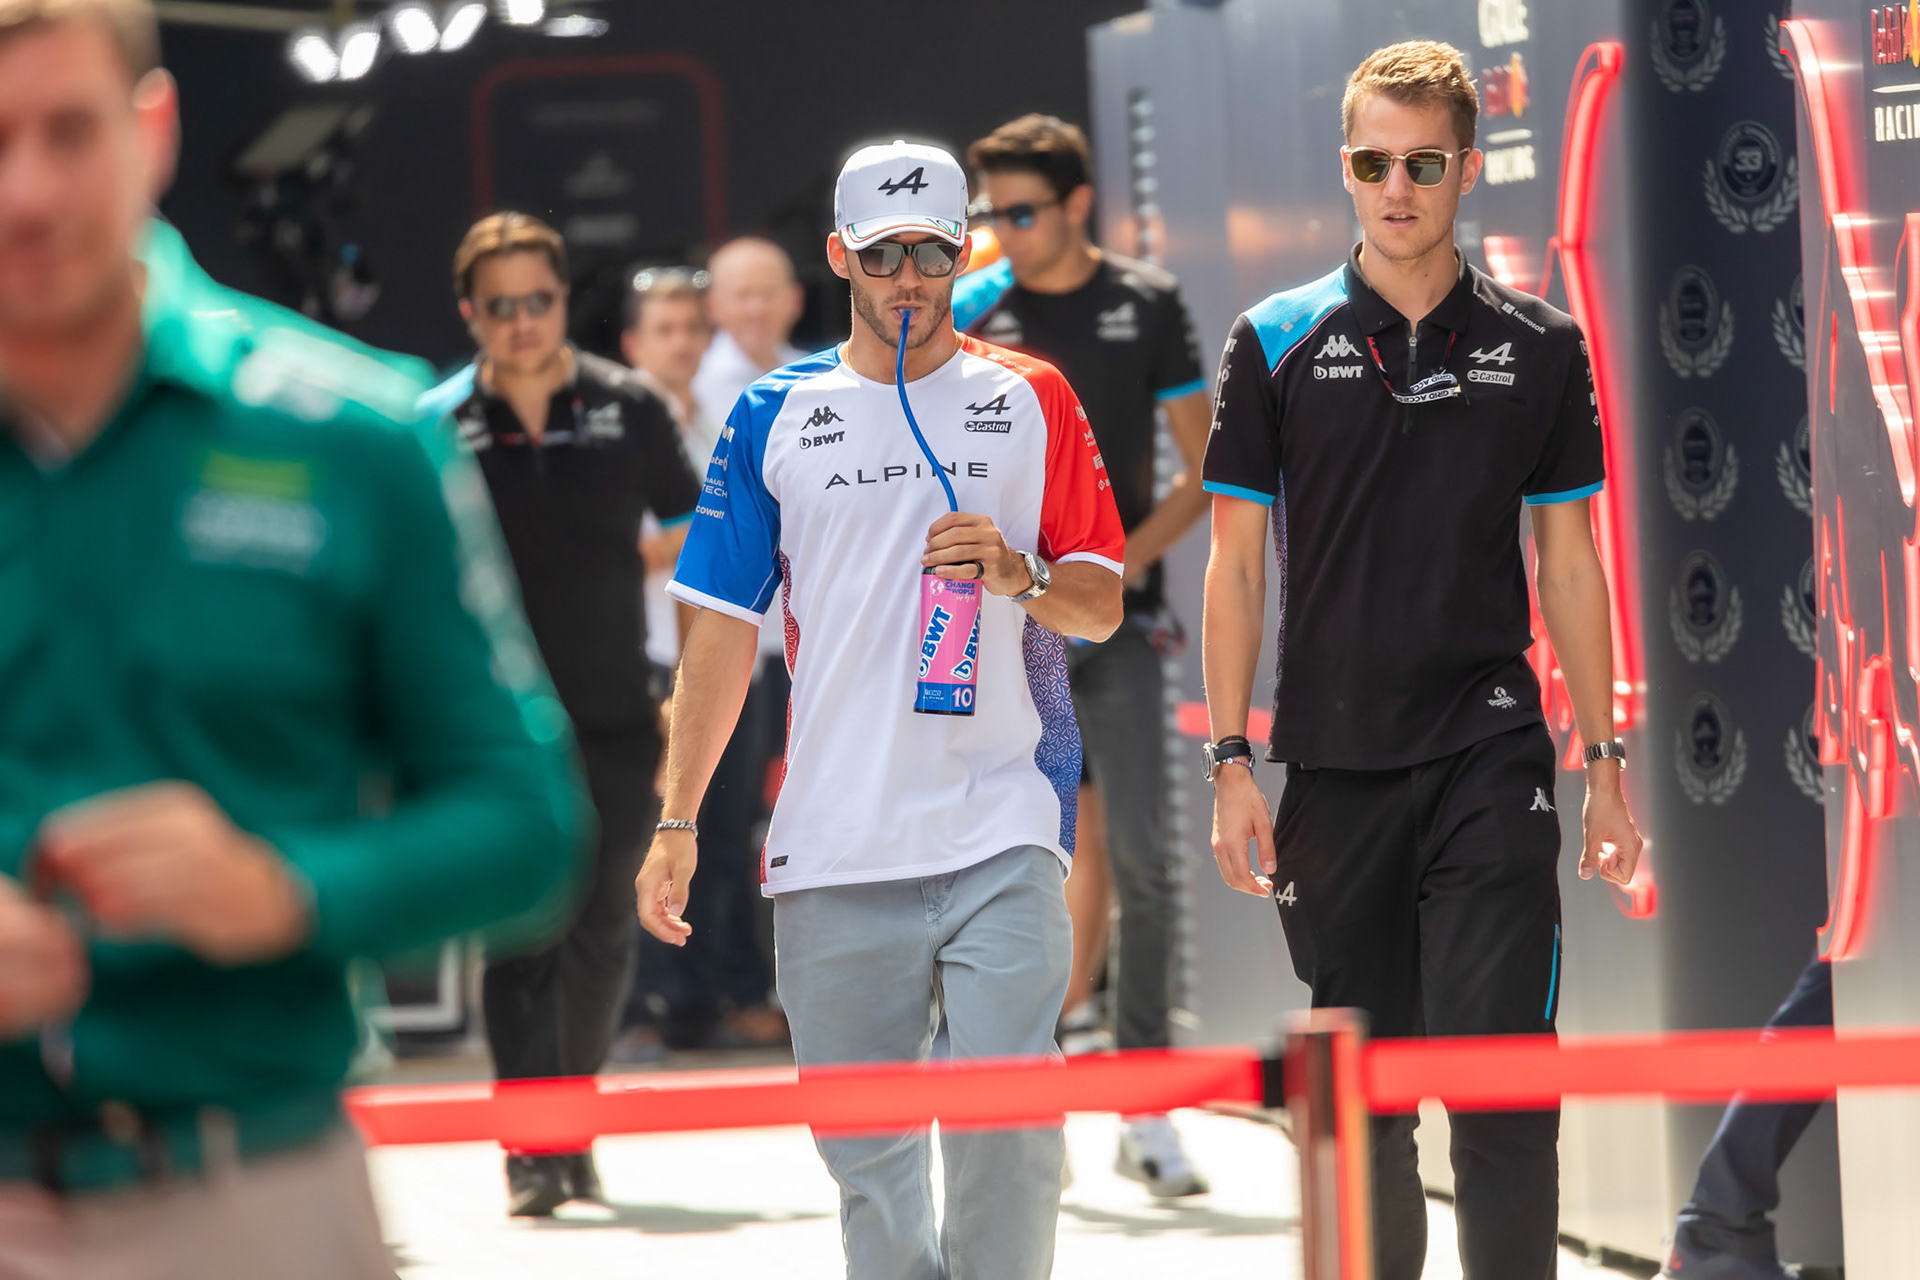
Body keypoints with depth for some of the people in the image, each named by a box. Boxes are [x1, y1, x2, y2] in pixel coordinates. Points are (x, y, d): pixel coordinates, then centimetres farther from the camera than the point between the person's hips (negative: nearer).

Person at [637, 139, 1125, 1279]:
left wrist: (1015, 575, -12)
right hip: (835, 842, 2)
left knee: (1007, 1132, -13)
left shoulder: (1032, 401, 9)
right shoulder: (777, 416, 10)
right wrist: (679, 820, 5)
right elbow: (725, 629, 11)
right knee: (864, 1147, 5)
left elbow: (1101, 608, 9)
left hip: (1003, 835, -1)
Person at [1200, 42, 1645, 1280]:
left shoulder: (1540, 348, 4)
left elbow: (1571, 563, 8)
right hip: (1334, 770, 1)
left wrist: (1606, 765, 5)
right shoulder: (1278, 342, 3)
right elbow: (1236, 560, 4)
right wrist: (1232, 762, -2)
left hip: (1490, 760, -1)